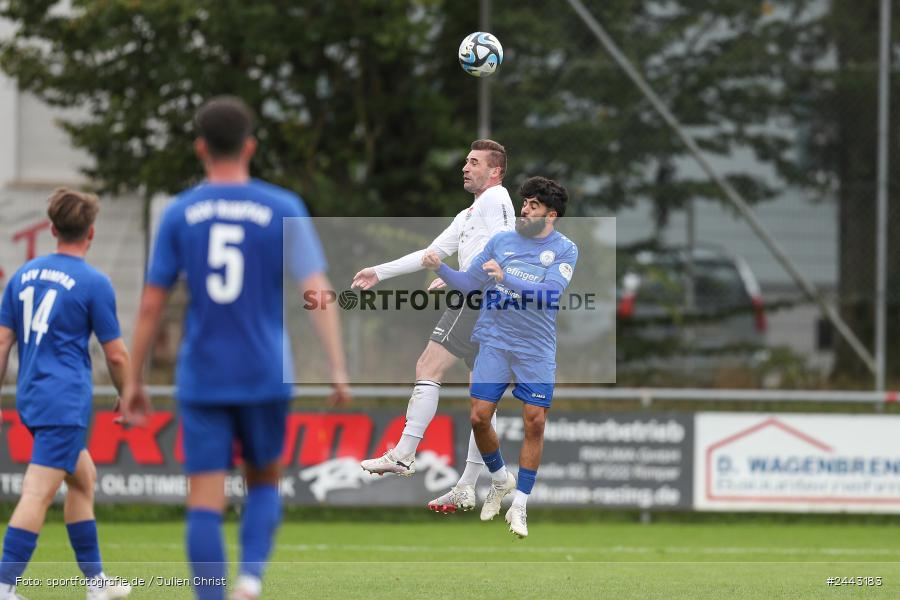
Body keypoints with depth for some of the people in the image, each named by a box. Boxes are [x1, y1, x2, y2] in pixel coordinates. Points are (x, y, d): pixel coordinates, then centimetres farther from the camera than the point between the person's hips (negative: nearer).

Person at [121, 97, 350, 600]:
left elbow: (151, 305, 2)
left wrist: (134, 382, 11)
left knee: (206, 502, 0)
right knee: (264, 483, 19)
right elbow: (317, 290, -10)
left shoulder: (179, 214, 2)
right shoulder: (284, 210, -1)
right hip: (265, 377, 0)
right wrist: (339, 369, -10)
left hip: (201, 382, 0)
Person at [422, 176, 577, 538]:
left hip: (536, 349, -2)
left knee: (535, 423, -6)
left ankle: (519, 506, 5)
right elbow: (468, 283, 10)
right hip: (494, 342, 2)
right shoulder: (501, 241, 6)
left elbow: (550, 292, -18)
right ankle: (500, 481, 22)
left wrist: (506, 279, -28)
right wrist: (440, 268, -7)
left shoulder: (565, 250, -2)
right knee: (479, 416, -6)